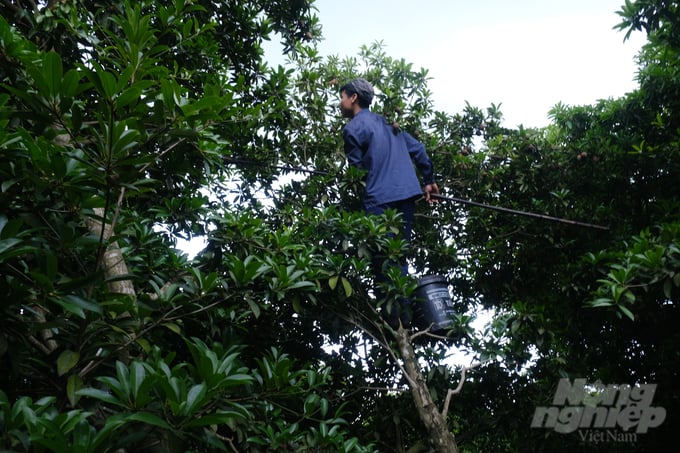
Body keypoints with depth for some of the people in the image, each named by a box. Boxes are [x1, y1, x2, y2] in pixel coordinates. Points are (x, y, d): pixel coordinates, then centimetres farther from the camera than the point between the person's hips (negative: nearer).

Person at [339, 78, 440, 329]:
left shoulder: (353, 127, -2)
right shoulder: (387, 122, 21)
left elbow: (356, 169, -2)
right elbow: (418, 149, 20)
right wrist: (429, 181, 25)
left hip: (380, 200, -7)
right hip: (407, 195, 7)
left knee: (383, 261, -2)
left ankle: (393, 319, 0)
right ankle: (406, 313, 11)